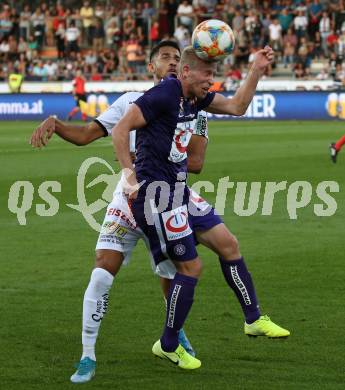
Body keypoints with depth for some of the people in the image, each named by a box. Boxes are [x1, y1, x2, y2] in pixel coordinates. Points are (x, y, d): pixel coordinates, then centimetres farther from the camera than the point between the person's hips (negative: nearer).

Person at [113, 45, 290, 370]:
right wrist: (130, 175, -23)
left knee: (227, 244, 12)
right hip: (157, 193, -10)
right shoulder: (163, 95, -18)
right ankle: (168, 346, 10)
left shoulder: (196, 97, 9)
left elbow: (237, 106, 18)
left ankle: (253, 319, 25)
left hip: (179, 191, 10)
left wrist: (256, 71, 8)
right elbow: (120, 129, -20)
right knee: (190, 266, -5)